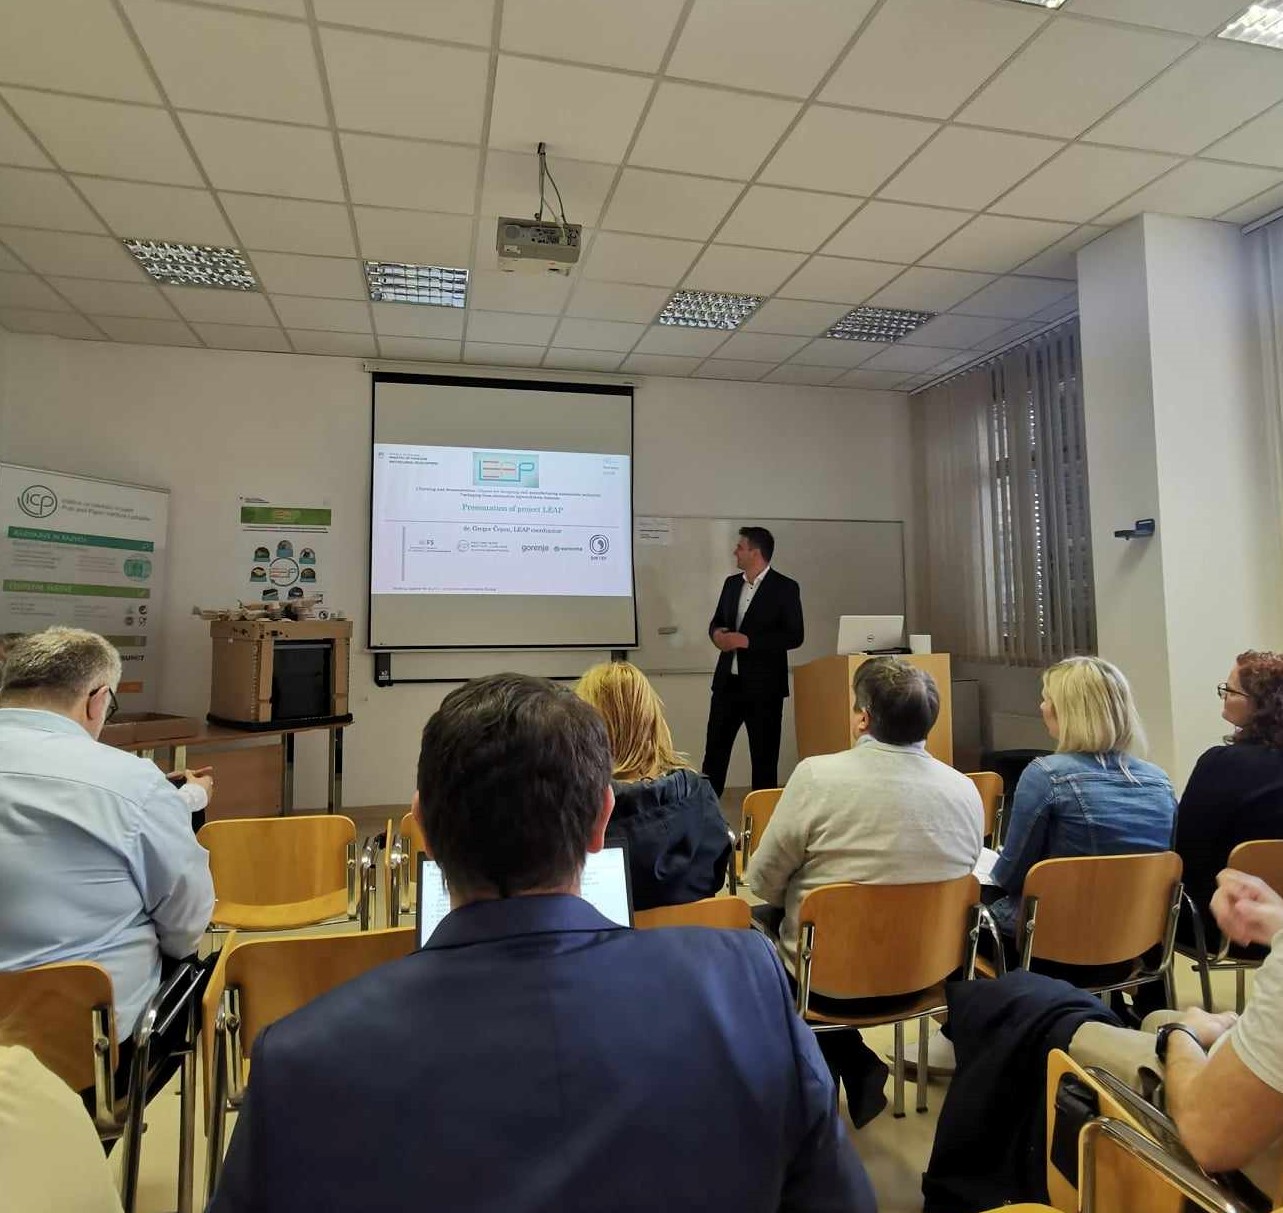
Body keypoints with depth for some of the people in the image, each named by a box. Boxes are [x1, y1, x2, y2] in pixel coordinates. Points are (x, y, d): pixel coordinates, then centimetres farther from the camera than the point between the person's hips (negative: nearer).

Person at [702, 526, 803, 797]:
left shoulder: (785, 587, -7)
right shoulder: (731, 583, 11)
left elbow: (794, 636, -13)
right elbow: (716, 621, 19)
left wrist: (748, 640, -19)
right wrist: (717, 633, -5)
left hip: (763, 685, -5)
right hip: (727, 681, 6)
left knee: (764, 754, 5)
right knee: (714, 748, 8)